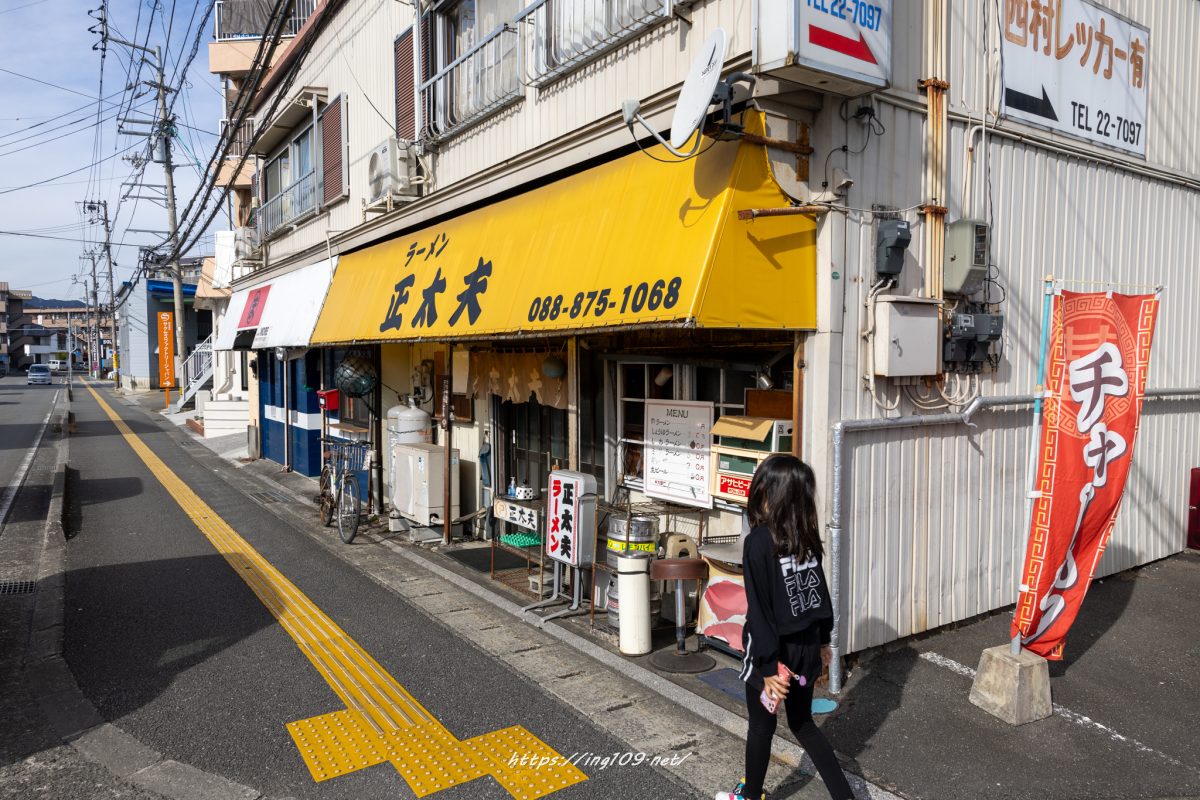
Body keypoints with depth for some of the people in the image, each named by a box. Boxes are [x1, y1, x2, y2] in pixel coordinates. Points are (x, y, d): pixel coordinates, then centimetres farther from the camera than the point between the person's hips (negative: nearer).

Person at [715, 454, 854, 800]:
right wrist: (823, 640, 18)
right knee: (803, 722, 22)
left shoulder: (759, 540, -21)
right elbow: (819, 589, 7)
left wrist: (769, 667, -18)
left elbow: (759, 608, -22)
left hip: (776, 650, -6)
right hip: (807, 645, 6)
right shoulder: (807, 535, -2)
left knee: (762, 724, 15)